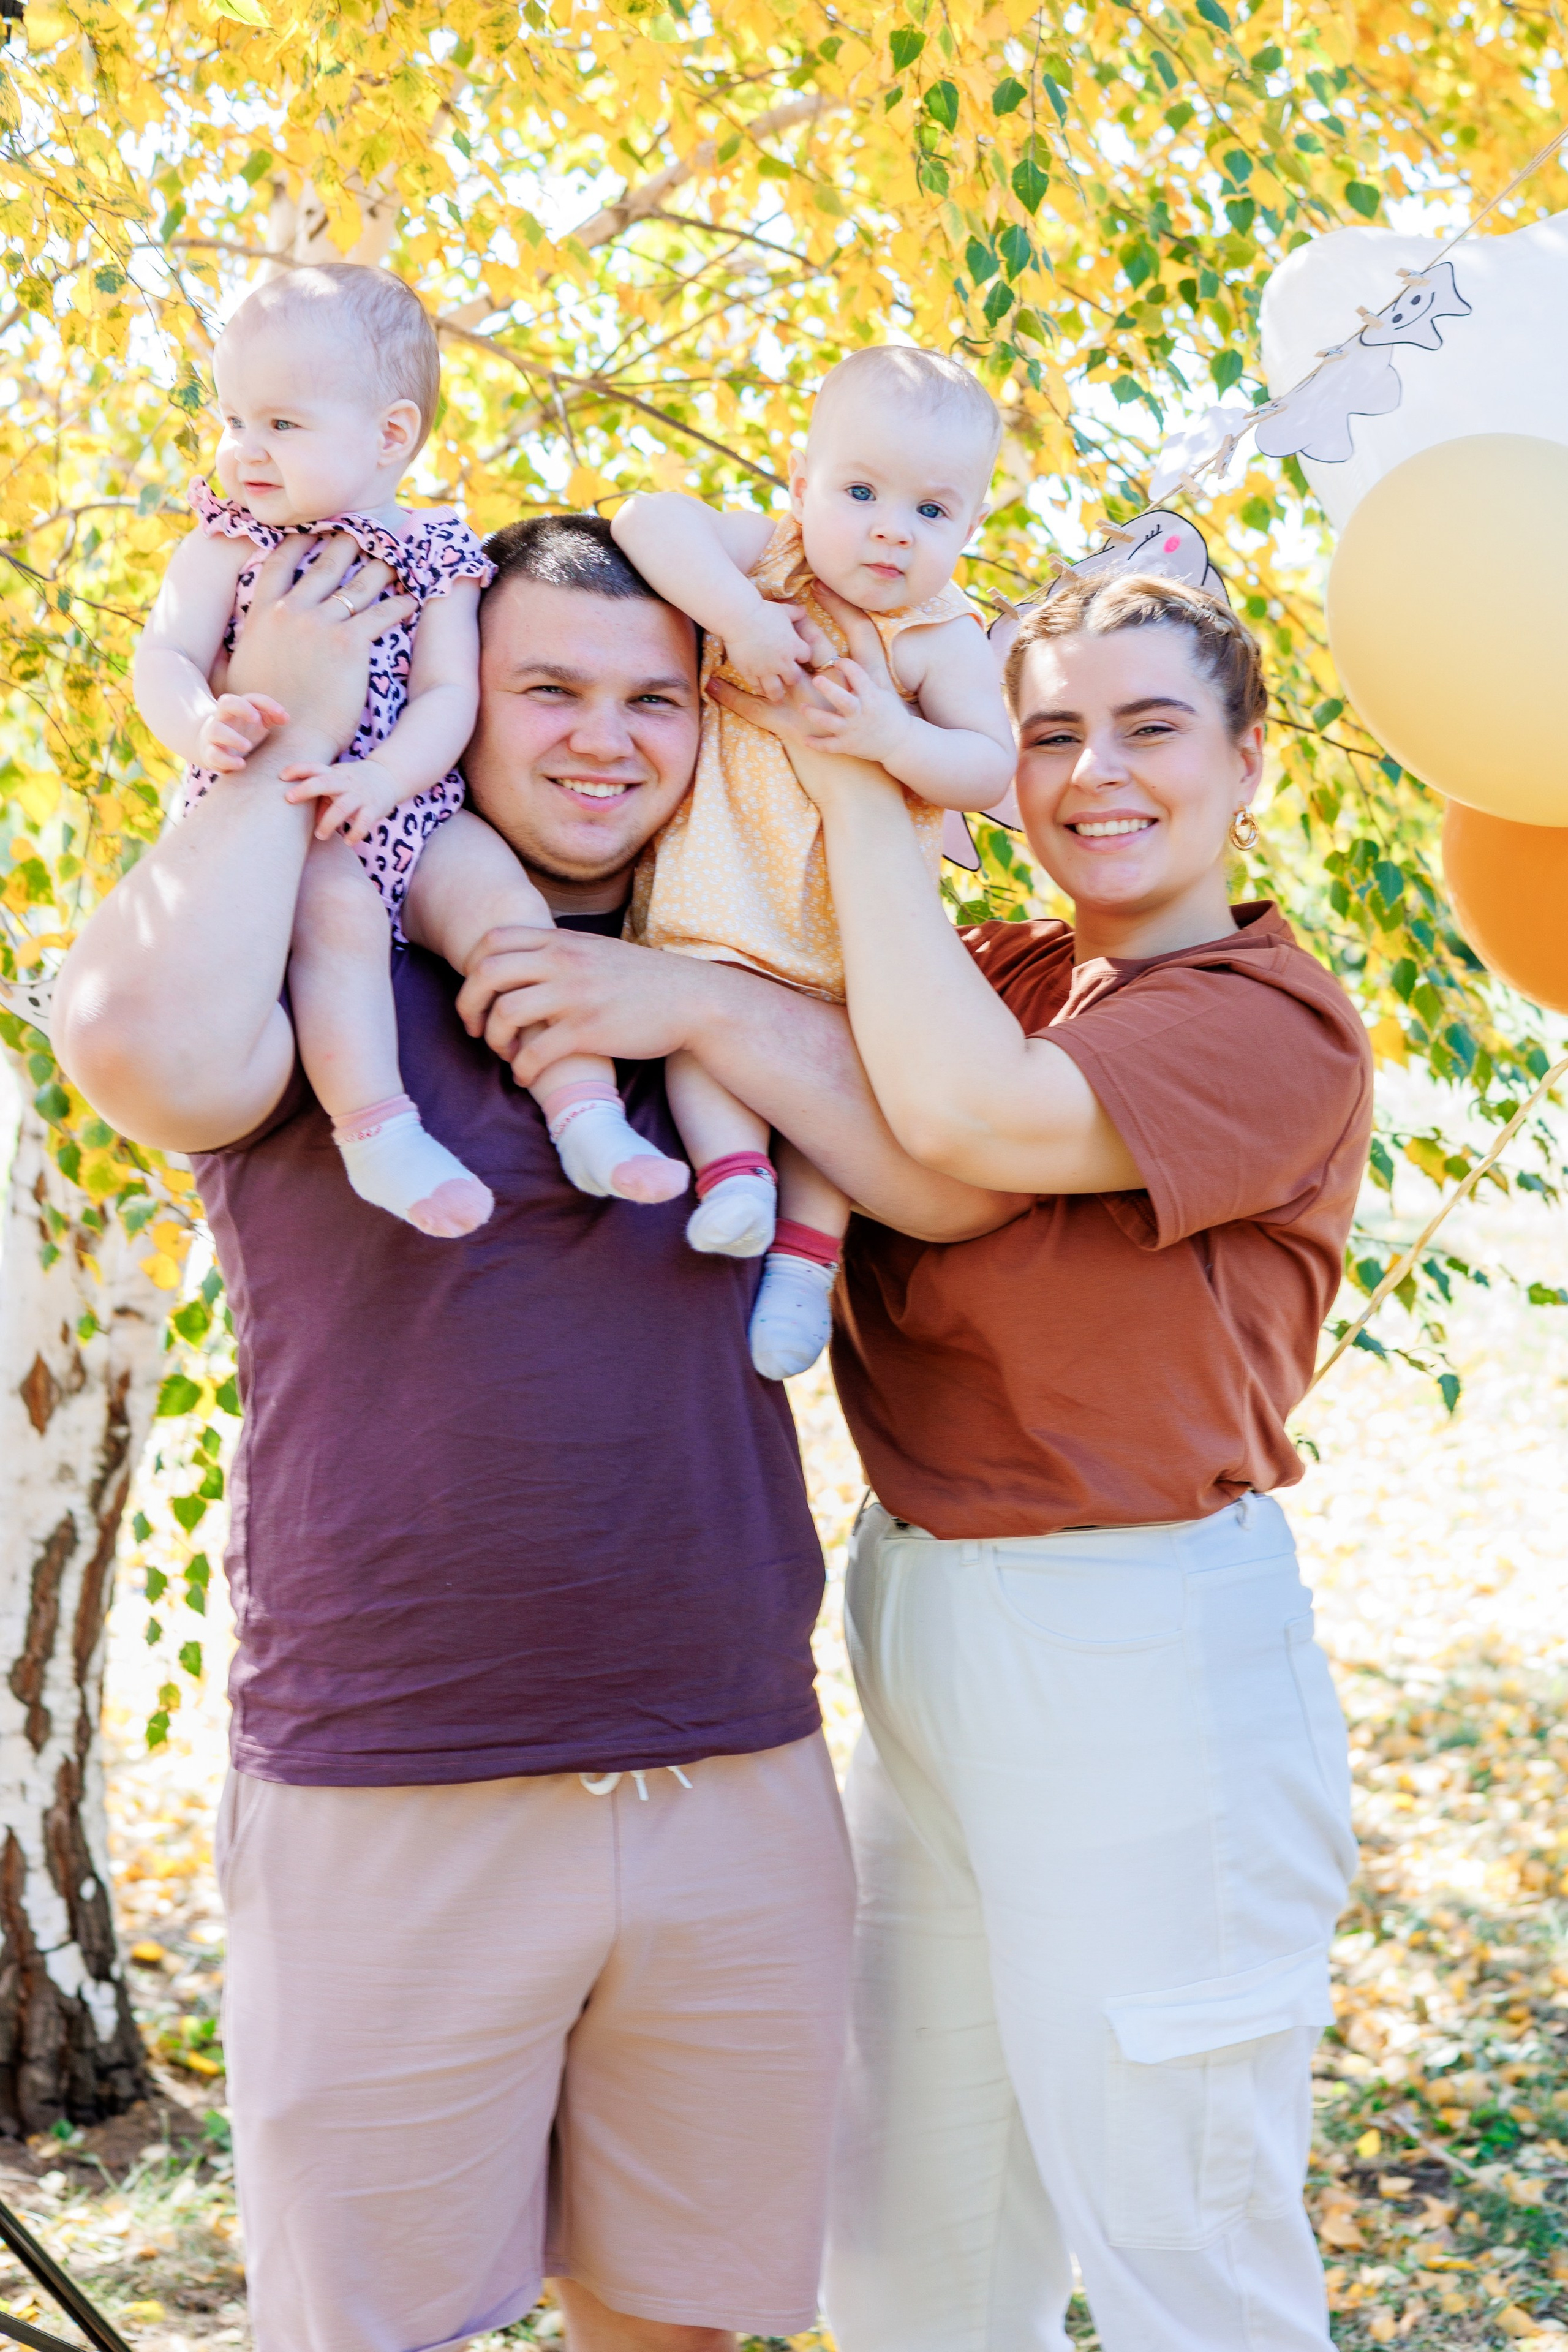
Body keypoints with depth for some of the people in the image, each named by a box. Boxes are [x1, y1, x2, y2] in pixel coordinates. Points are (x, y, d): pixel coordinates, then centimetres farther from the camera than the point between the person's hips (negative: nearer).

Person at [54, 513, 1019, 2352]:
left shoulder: (743, 992, 9)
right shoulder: (328, 951, -2)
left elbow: (958, 1181, -7)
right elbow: (152, 1054, -25)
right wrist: (290, 741, -14)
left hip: (740, 1797, 4)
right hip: (390, 1815, -3)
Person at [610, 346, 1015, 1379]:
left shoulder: (943, 640, -2)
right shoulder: (769, 557, -2)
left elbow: (991, 768, -9)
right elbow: (648, 518, -16)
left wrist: (895, 736, -26)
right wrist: (740, 616, -27)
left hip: (859, 910, 0)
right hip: (727, 868, 0)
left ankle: (806, 1246, 2)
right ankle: (732, 1166, -17)